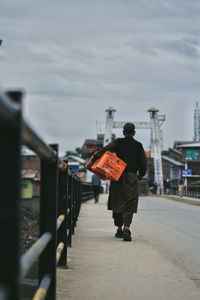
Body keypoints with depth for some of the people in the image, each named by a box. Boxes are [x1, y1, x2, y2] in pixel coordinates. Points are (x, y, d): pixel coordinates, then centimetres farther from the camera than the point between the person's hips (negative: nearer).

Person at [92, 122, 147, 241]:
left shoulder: (118, 142, 3)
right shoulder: (138, 145, 6)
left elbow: (105, 150, -14)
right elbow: (143, 163, 6)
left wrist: (94, 159, -14)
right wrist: (140, 175, 21)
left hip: (118, 176, 1)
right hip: (132, 177, -1)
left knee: (117, 202, 13)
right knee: (130, 204, -5)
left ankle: (119, 228, 21)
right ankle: (126, 228, -24)